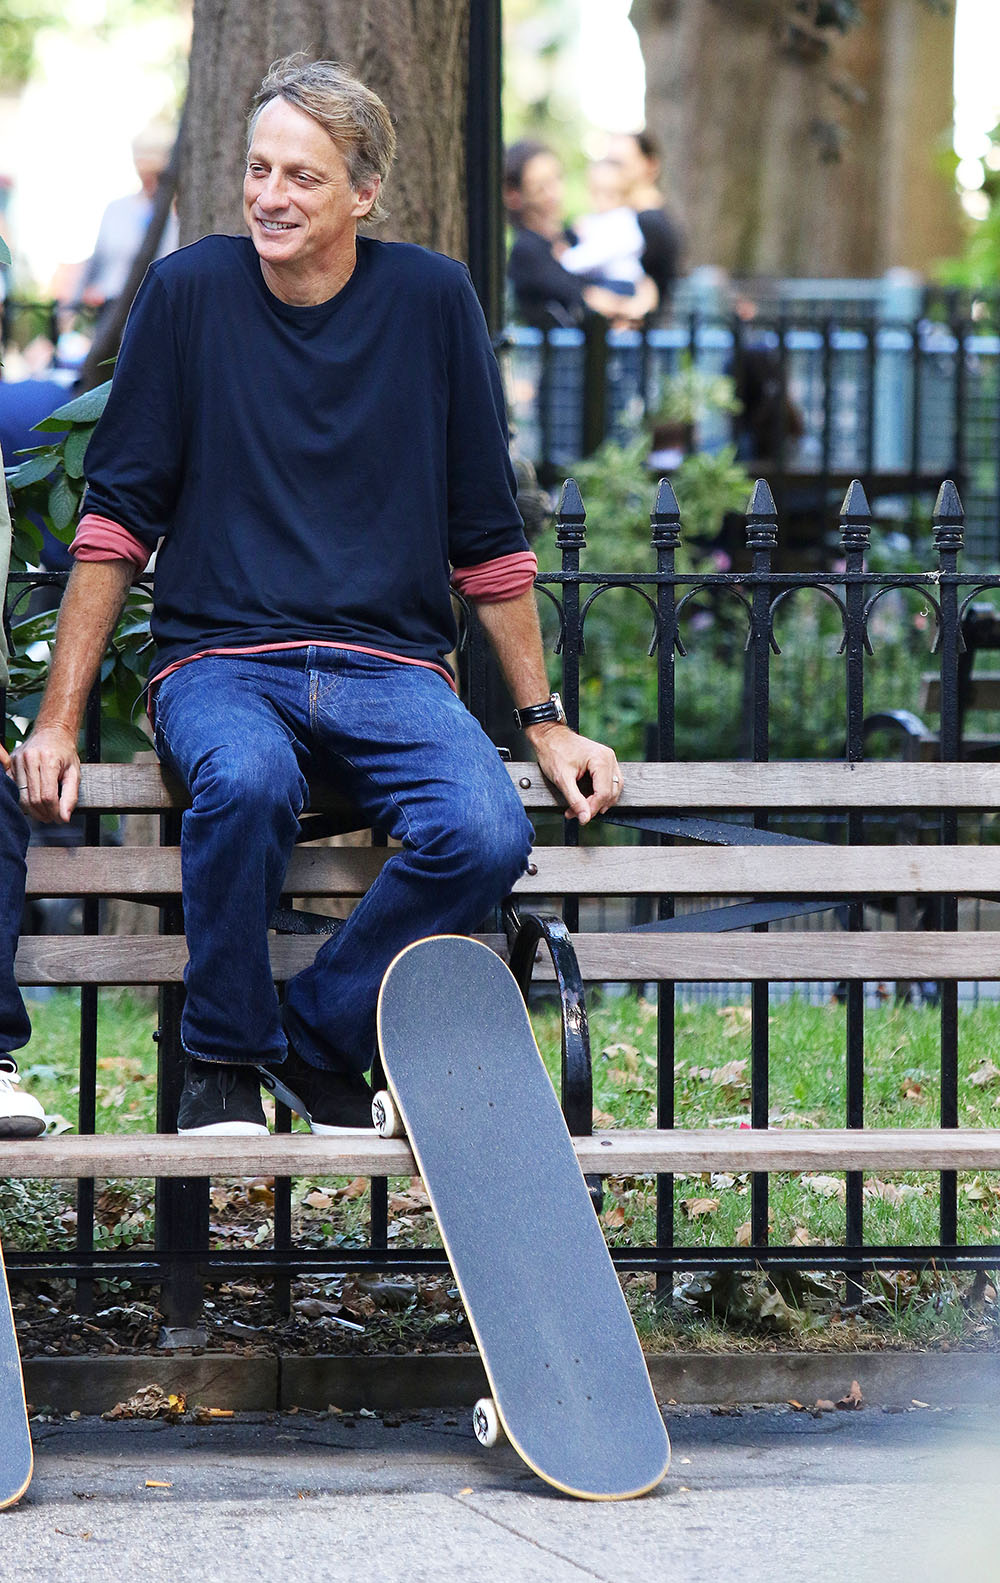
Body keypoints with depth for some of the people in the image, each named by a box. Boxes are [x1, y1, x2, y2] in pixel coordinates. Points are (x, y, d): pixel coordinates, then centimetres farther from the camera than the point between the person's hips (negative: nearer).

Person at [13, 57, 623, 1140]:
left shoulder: (432, 301, 4)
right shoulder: (190, 292, 1)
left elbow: (488, 540, 11)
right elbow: (117, 520, 4)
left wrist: (546, 724, 10)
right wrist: (58, 721, -1)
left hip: (388, 664, 2)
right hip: (220, 656, -1)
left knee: (486, 836, -29)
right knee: (247, 779, -37)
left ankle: (319, 1047, -6)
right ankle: (224, 1060, -13)